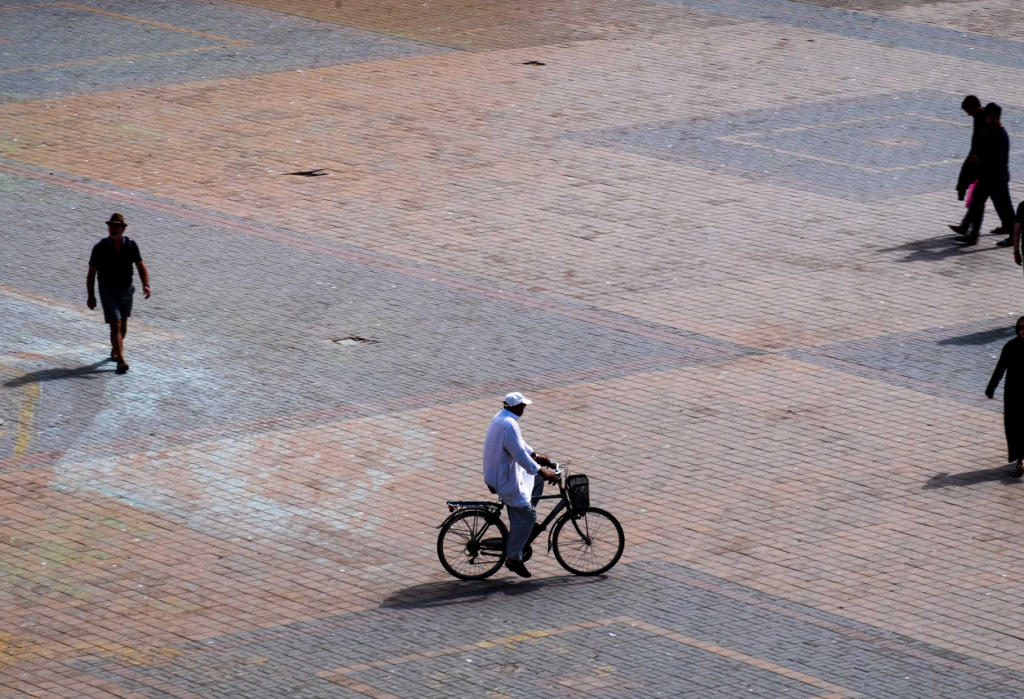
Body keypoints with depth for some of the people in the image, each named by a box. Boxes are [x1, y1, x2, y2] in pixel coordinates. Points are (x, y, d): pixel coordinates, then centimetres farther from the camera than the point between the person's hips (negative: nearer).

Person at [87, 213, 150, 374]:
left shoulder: (131, 245, -9)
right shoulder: (100, 248, -15)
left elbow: (141, 266, -5)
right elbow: (91, 272, -8)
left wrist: (146, 285, -22)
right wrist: (91, 296, -9)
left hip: (126, 290, 4)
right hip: (108, 291, -4)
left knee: (123, 323, 21)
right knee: (115, 325, -14)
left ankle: (115, 350, 46)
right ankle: (121, 361, -19)